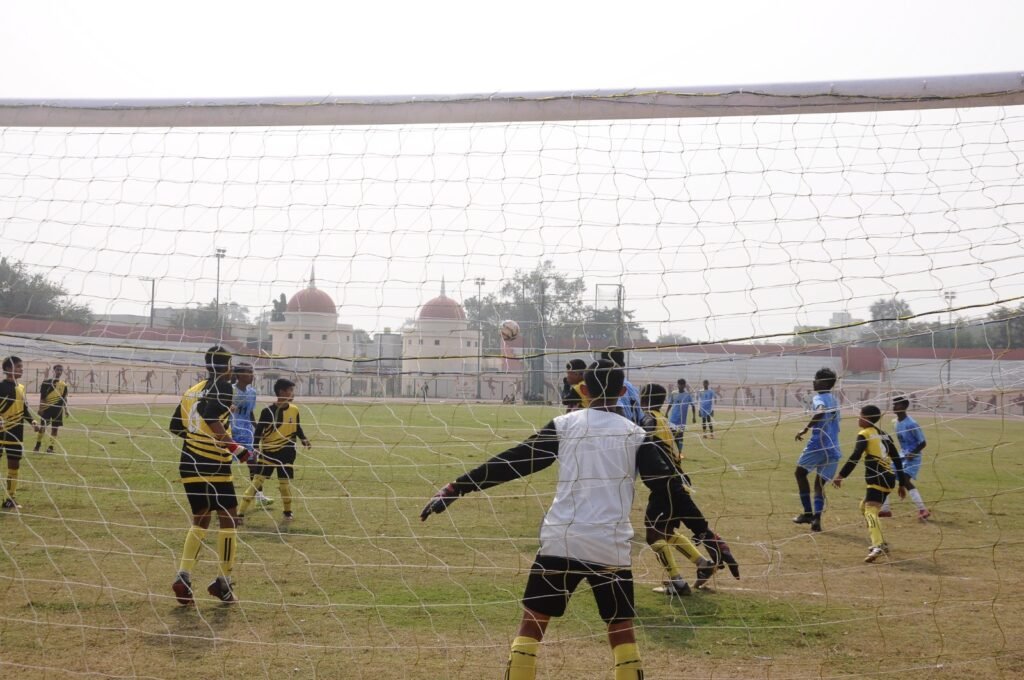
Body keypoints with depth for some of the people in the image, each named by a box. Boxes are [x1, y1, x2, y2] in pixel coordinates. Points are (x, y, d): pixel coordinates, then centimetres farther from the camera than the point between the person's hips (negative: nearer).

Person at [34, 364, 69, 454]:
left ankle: (50, 446, 8)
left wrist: (66, 409, 8)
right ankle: (38, 445, 18)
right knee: (42, 426, 2)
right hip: (47, 407, -3)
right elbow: (42, 397, -4)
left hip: (58, 409, 3)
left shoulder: (64, 384, 8)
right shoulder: (46, 382, -2)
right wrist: (40, 408, -9)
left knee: (55, 428, 2)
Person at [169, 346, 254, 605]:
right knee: (227, 519, 5)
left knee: (200, 519, 17)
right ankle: (223, 582, 8)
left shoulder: (192, 390, 14)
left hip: (189, 464, 7)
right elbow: (209, 415, -25)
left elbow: (176, 426, 17)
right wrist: (231, 445, -24)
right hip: (213, 465, -7)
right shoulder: (222, 387, -8)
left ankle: (183, 576, 4)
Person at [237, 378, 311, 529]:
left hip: (286, 453, 2)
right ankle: (240, 514, -1)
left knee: (285, 483, 5)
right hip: (268, 452, -2)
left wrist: (303, 439, -2)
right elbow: (258, 431, -7)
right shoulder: (268, 411, -12)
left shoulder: (294, 410, -1)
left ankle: (288, 513, 26)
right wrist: (256, 448, -17)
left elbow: (297, 428, 13)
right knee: (256, 481, -4)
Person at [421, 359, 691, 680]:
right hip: (611, 547, 0)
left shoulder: (564, 424, 3)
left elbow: (512, 462, 1)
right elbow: (669, 486, 1)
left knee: (533, 620, 12)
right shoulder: (635, 435, 2)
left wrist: (456, 488, 5)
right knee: (621, 628, 15)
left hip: (561, 541, 0)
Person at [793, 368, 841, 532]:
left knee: (800, 473, 12)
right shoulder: (834, 399, 20)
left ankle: (808, 513, 8)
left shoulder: (818, 398, -6)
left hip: (819, 444, -7)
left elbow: (821, 412, -28)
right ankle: (816, 518, -9)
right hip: (833, 449, 7)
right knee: (820, 483, 10)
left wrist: (805, 429, -26)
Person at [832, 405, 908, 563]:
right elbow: (897, 460, 21)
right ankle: (881, 543, 24)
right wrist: (902, 484, 25)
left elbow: (855, 457, -13)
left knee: (870, 511, -20)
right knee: (864, 506, 24)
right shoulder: (885, 436, 22)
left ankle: (878, 547, -41)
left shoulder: (864, 434, 1)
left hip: (878, 478, -8)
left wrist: (841, 475, -14)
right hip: (890, 478, 8)